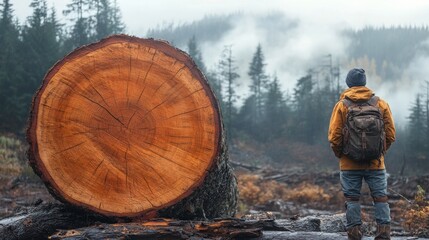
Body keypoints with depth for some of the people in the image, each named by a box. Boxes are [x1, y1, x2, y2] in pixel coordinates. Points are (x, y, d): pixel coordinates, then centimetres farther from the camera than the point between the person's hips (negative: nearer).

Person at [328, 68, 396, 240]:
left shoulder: (342, 105, -3)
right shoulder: (381, 104, 3)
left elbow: (334, 136, -6)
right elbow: (390, 134, 2)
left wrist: (339, 154, 9)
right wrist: (380, 151, 14)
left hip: (350, 163, -1)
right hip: (376, 163, 1)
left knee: (352, 199, 5)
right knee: (380, 198, 7)